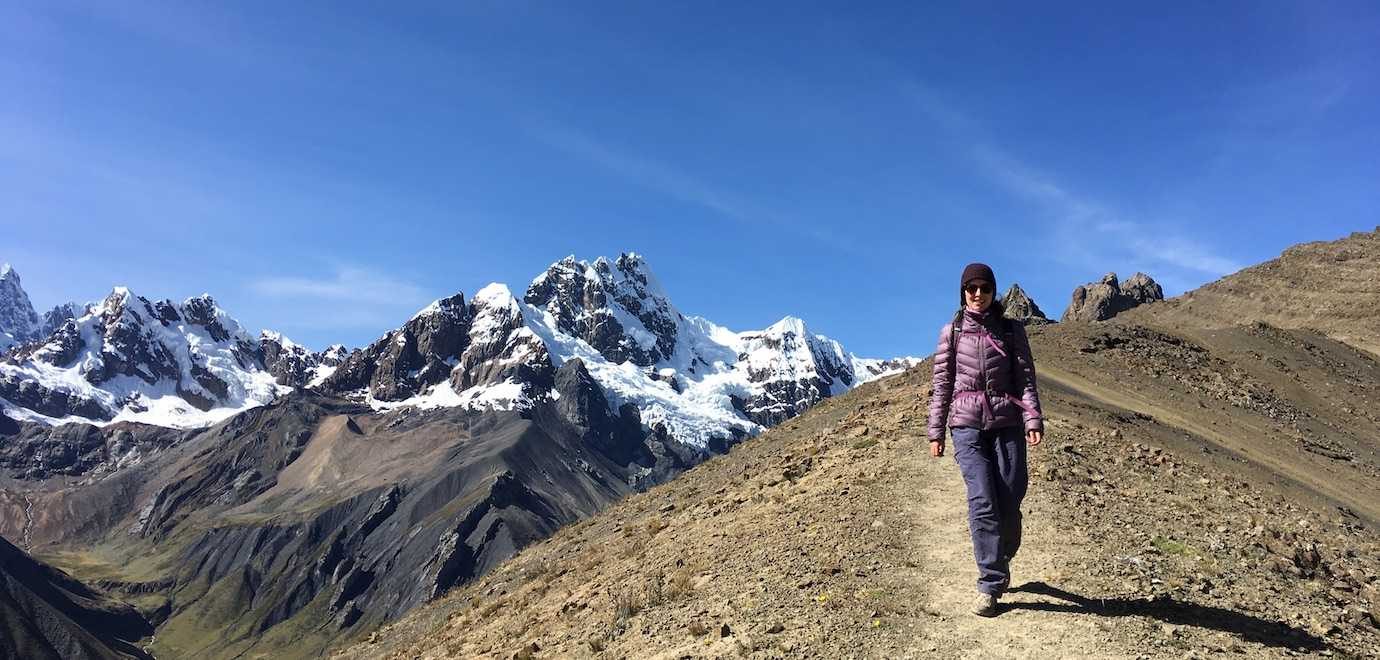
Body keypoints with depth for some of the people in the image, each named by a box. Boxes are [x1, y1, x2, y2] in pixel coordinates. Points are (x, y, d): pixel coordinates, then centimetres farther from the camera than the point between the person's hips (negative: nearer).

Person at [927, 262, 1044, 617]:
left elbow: (1026, 378, 5)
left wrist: (1033, 419, -10)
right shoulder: (951, 332, 10)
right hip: (967, 424, -1)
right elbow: (942, 383, 10)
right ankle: (990, 585, -6)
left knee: (1009, 504, -3)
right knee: (982, 501, -12)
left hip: (1007, 423, 1)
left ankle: (1000, 561, 25)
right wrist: (936, 432, 6)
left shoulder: (1012, 330, 10)